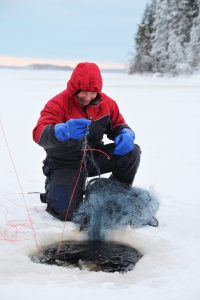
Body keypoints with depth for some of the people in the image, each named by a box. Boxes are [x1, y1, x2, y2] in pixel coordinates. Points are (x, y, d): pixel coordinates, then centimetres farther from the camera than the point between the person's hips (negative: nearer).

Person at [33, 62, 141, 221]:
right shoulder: (58, 104, -19)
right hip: (65, 164, -4)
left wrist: (127, 135, -19)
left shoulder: (107, 103, -3)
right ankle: (53, 187, 15)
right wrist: (64, 131, -56)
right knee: (66, 212, -22)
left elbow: (119, 126, 9)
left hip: (95, 157, 5)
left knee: (132, 152, -16)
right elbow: (39, 134, -32)